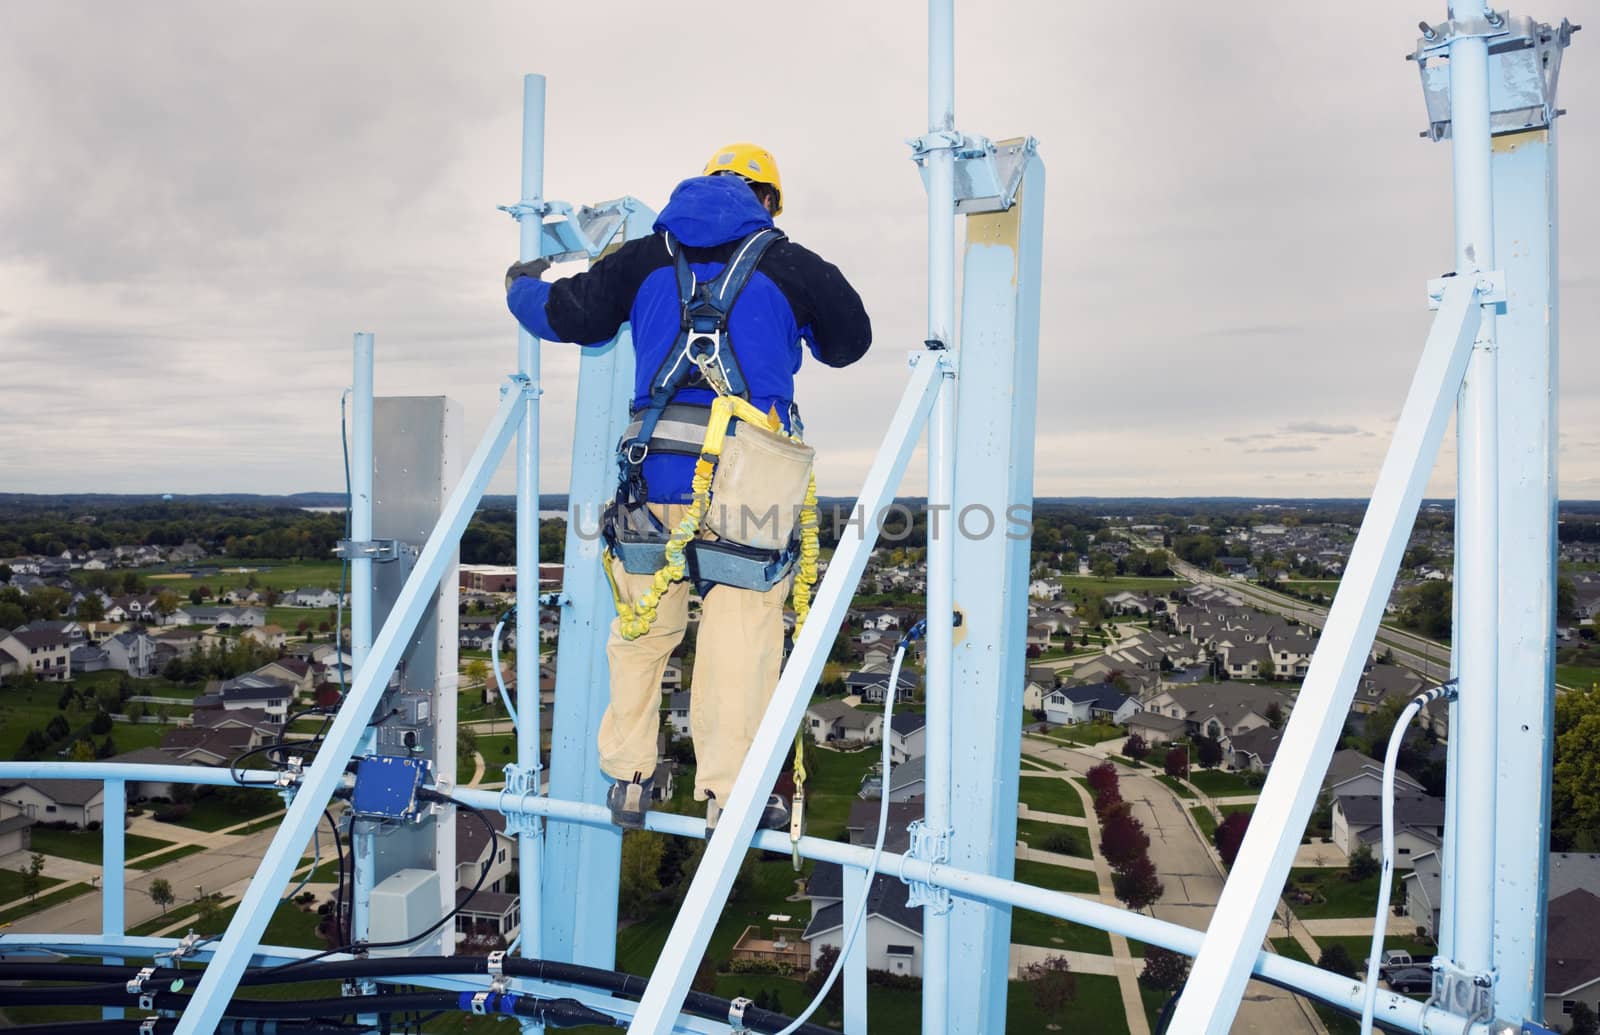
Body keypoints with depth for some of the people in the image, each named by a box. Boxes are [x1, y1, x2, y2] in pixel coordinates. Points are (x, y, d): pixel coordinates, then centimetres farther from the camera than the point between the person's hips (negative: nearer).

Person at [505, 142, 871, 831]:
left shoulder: (645, 259, 11)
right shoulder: (791, 267, 6)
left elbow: (564, 315, 17)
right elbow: (849, 341, 19)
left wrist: (522, 284, 40)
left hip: (656, 477, 3)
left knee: (642, 628, 14)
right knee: (742, 630, 3)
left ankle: (628, 779, 23)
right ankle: (729, 792, 6)